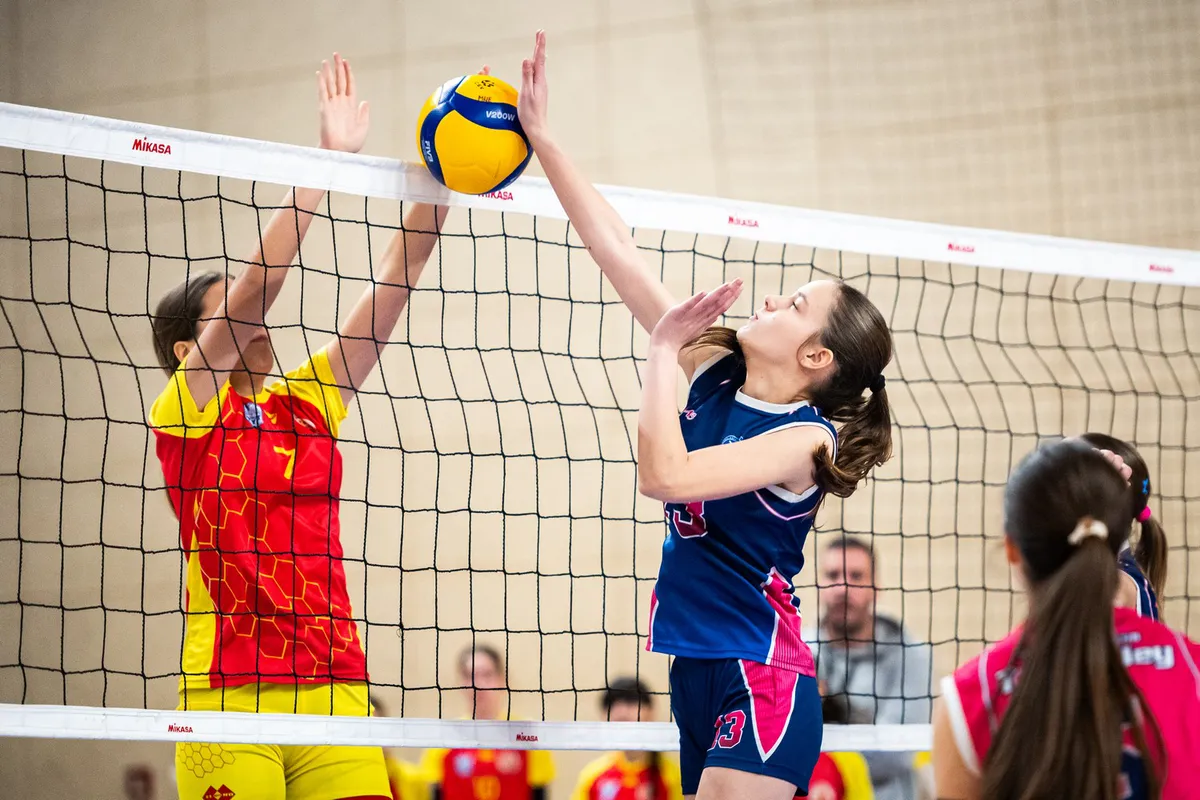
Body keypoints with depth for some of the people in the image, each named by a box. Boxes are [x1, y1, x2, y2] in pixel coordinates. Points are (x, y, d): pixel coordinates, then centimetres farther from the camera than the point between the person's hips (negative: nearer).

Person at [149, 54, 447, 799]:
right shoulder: (187, 408, 3)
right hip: (230, 693, -5)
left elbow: (394, 288, 11)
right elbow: (254, 286, -9)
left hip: (334, 689, 5)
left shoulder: (308, 401, 16)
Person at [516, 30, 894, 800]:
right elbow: (617, 250, 6)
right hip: (698, 672, 7)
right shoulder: (716, 372, 7)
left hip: (764, 685, -7)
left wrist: (665, 348, -15)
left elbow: (664, 474, -25)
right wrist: (542, 138, 4)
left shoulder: (806, 439, -12)